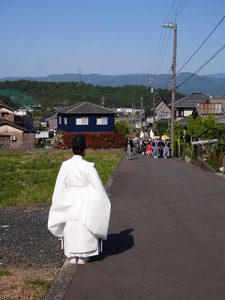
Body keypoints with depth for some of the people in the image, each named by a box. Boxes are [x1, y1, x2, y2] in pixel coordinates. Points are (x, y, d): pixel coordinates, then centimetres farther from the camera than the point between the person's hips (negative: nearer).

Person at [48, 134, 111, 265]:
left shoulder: (65, 166, -10)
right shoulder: (88, 167, -16)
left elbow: (59, 187, -2)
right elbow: (98, 188, -10)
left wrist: (58, 204, 11)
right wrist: (105, 203, 3)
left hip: (69, 203, 2)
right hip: (85, 202, -2)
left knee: (70, 228, 14)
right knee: (84, 228, 11)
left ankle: (72, 256, 21)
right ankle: (82, 256, 16)